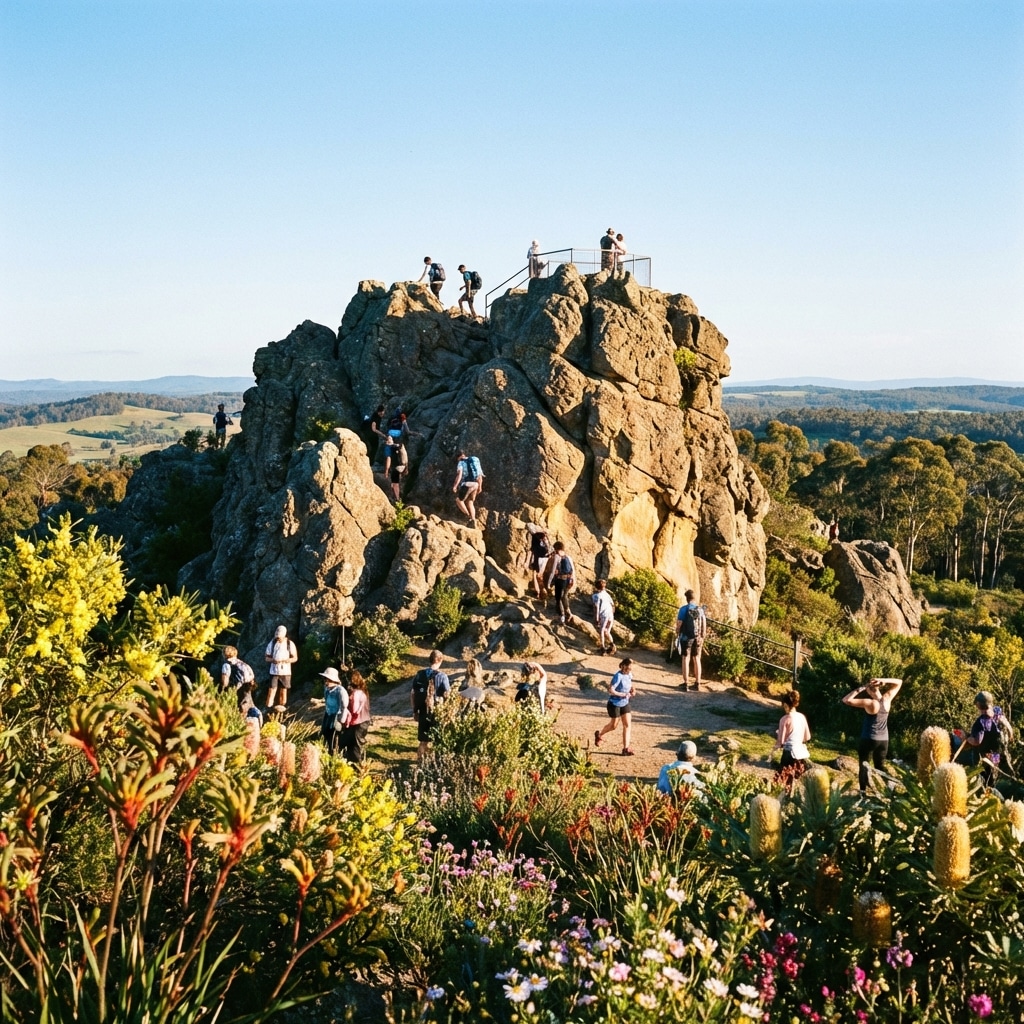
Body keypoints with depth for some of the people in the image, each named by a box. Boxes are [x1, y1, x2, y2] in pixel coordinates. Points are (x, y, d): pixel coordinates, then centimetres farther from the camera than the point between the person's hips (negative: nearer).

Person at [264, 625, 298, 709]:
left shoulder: (290, 644, -2)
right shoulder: (272, 643, 1)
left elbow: (295, 658, 0)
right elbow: (266, 657, 4)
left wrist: (286, 661, -19)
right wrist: (272, 660, -19)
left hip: (285, 672, 0)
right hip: (274, 672, 0)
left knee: (284, 692, 8)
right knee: (271, 692, -7)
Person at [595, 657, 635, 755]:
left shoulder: (629, 675, -3)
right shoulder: (618, 676, -26)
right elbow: (611, 690, -28)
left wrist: (632, 690, -2)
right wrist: (623, 694, -24)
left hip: (625, 703, 6)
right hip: (615, 704, -6)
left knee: (627, 725, -1)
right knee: (613, 725, 12)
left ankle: (626, 748, 3)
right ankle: (599, 734, 41)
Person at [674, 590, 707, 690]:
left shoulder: (684, 609, -11)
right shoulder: (700, 609, 1)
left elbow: (679, 623, -13)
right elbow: (704, 625, 4)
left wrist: (677, 635, 1)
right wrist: (702, 637, 14)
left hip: (686, 637, -3)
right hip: (698, 638, 3)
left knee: (686, 659, 3)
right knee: (696, 659, 12)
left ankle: (686, 683, 1)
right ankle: (697, 683, 14)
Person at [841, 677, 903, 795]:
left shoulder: (869, 703, -18)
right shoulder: (887, 699, -4)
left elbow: (846, 700, -19)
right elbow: (899, 682, 10)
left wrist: (857, 690, -11)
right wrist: (884, 681, -6)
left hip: (868, 739, -5)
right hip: (884, 740, 5)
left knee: (863, 766, 5)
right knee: (880, 767, 14)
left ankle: (863, 792, 2)